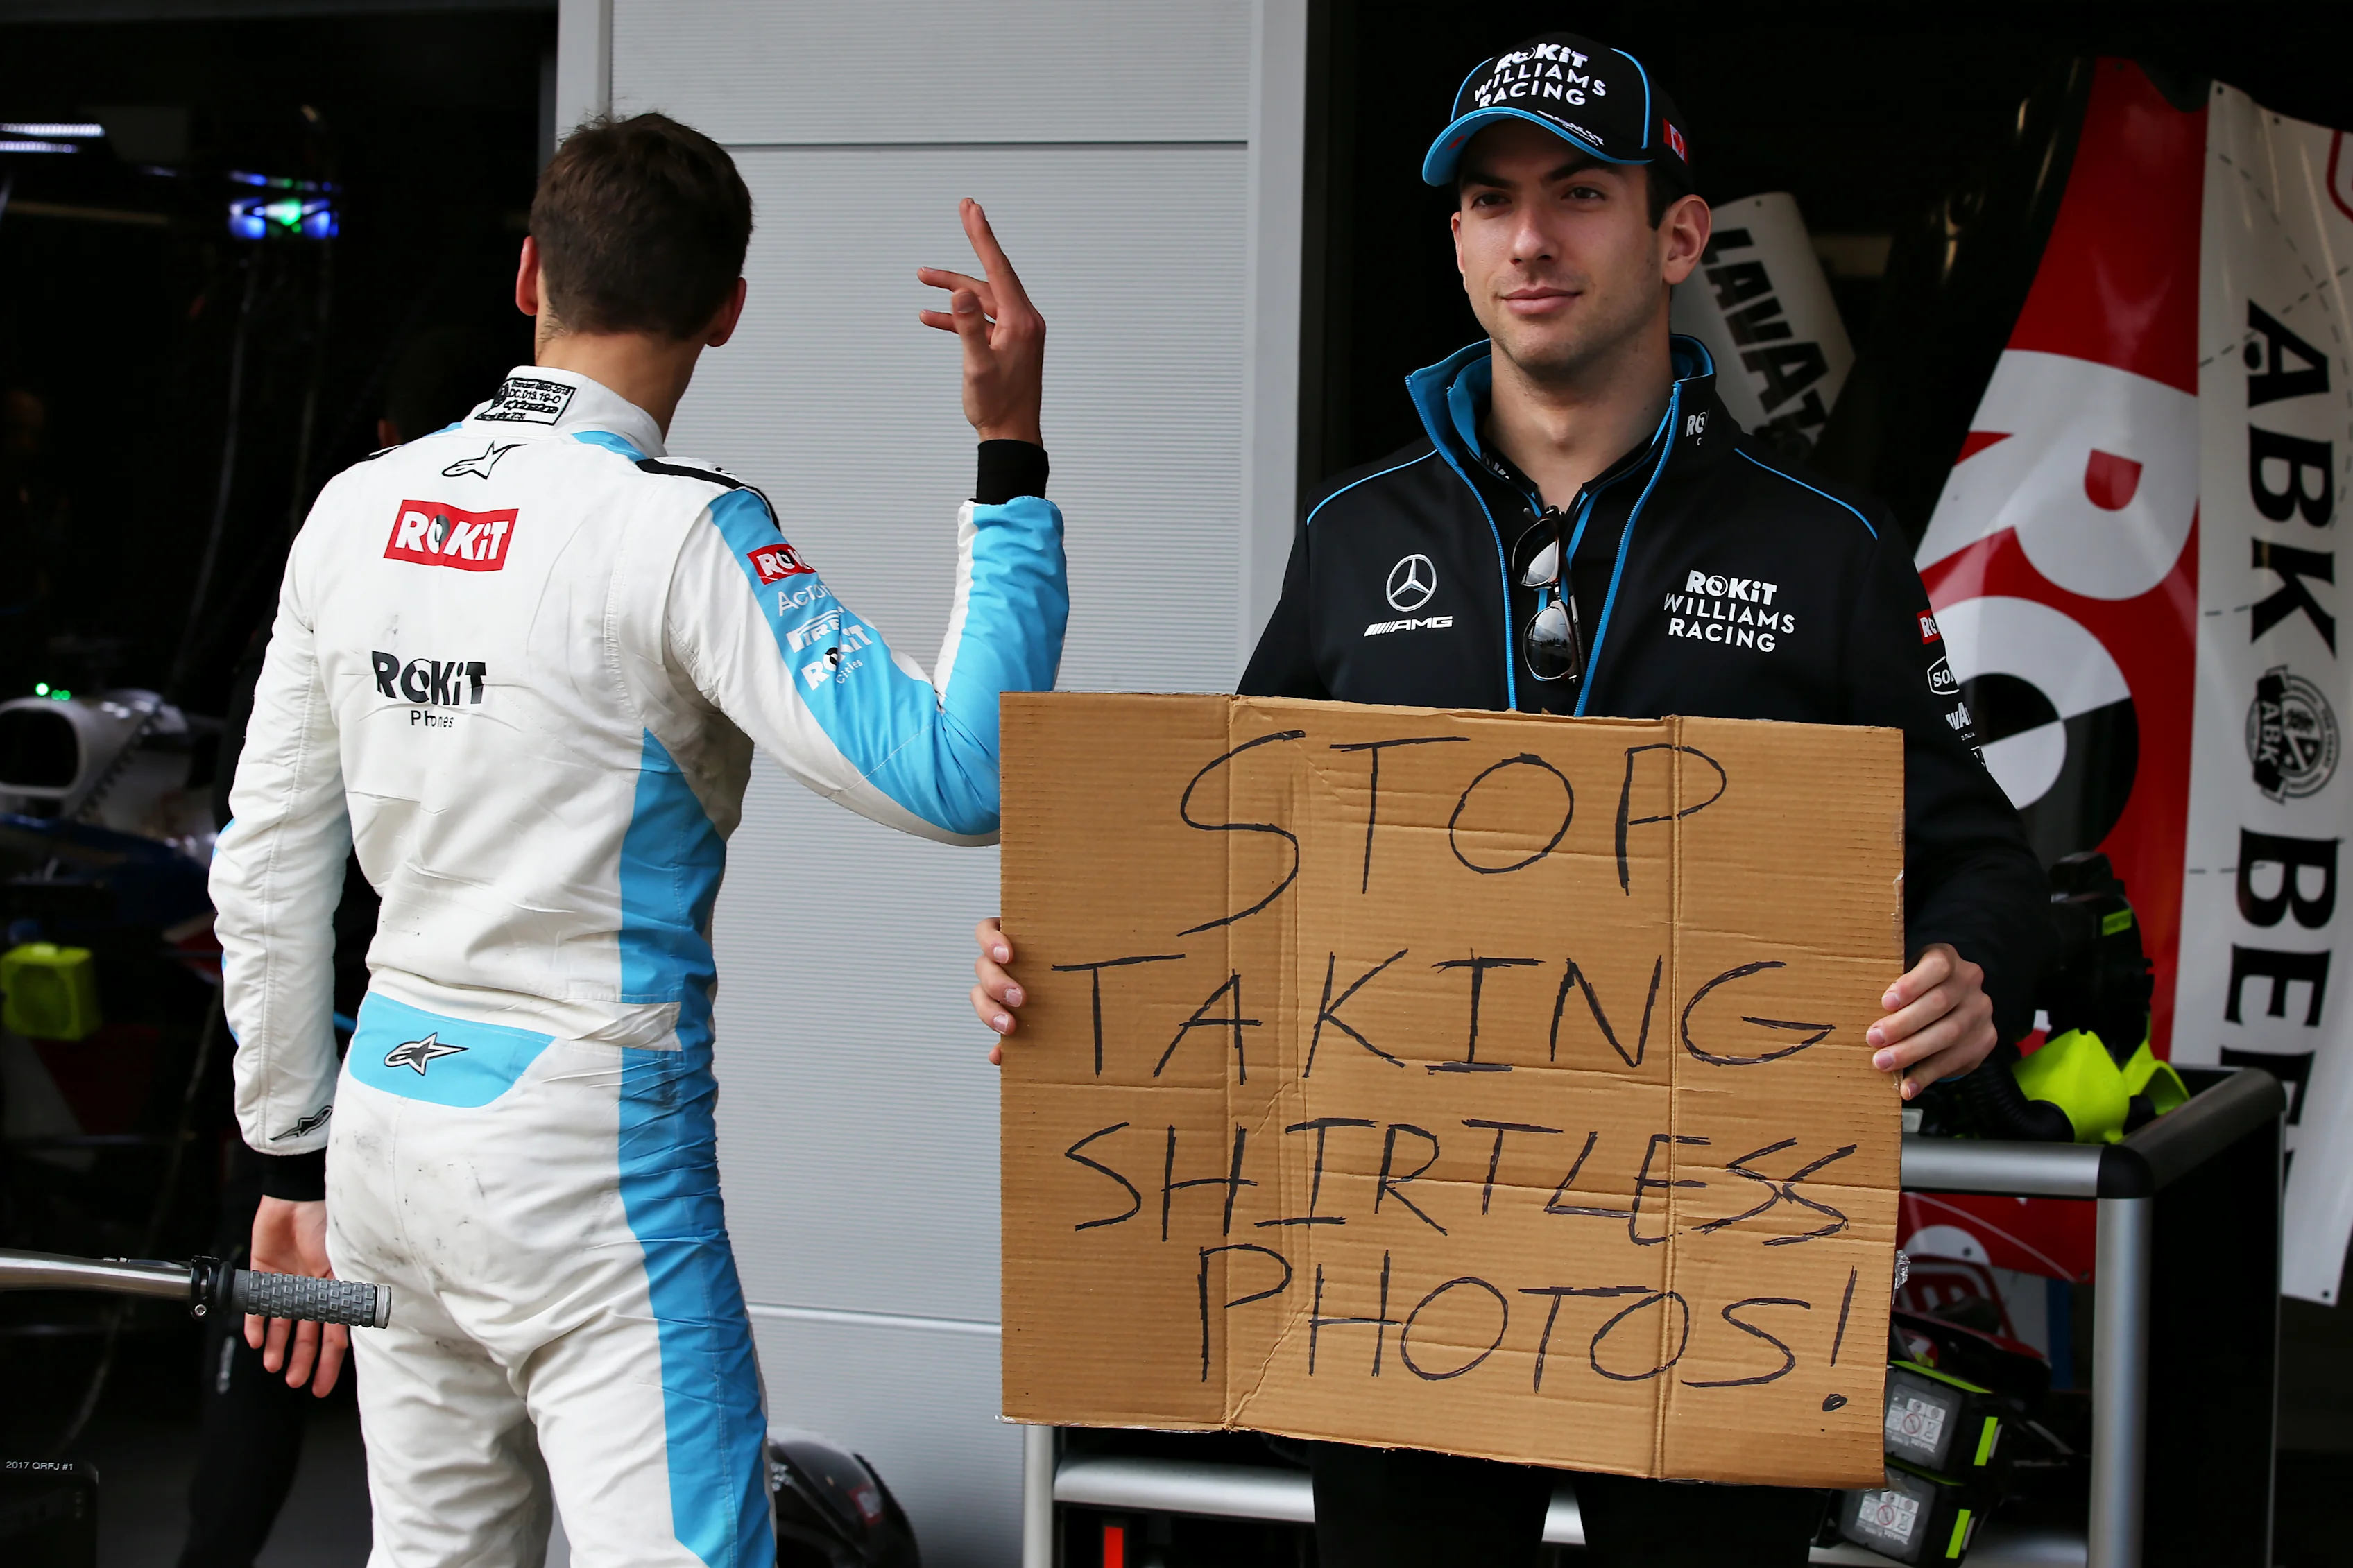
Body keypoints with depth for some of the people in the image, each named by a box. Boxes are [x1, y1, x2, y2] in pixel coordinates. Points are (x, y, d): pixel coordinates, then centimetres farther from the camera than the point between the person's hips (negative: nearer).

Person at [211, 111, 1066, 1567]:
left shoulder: (359, 509, 5)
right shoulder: (676, 532, -14)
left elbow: (267, 874, 10)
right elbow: (958, 778, -21)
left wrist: (296, 1160, 19)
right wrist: (1015, 461, -17)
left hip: (391, 1106, 7)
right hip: (585, 1141, -7)